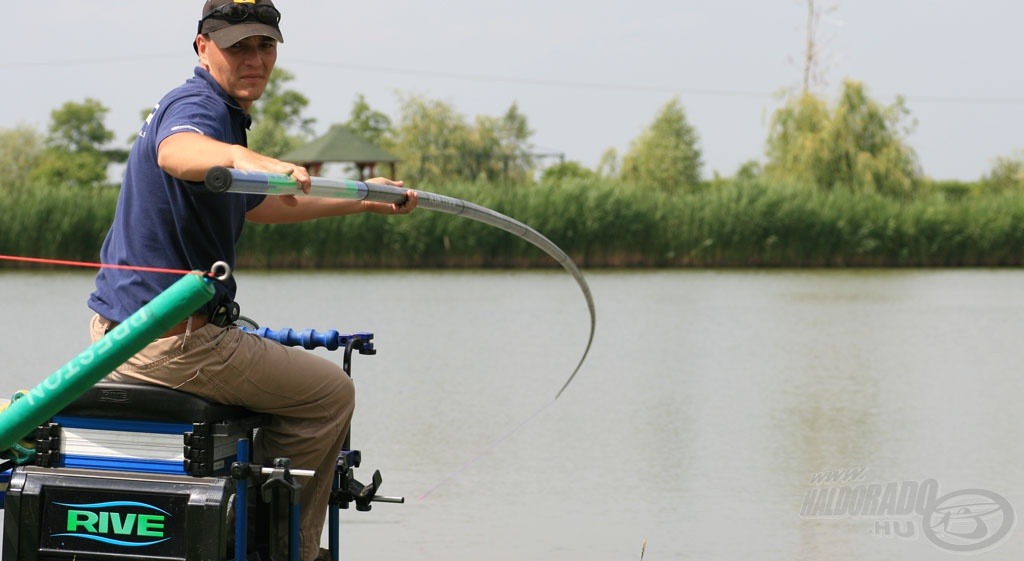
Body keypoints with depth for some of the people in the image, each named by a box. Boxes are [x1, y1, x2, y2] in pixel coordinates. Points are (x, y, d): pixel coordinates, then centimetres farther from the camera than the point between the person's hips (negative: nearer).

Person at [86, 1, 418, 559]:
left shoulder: (218, 111, 17)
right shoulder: (197, 105, -16)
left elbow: (260, 204, 34)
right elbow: (177, 151, -43)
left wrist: (364, 199, 37)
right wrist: (240, 156, -64)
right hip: (170, 341, -11)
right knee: (331, 392, 3)